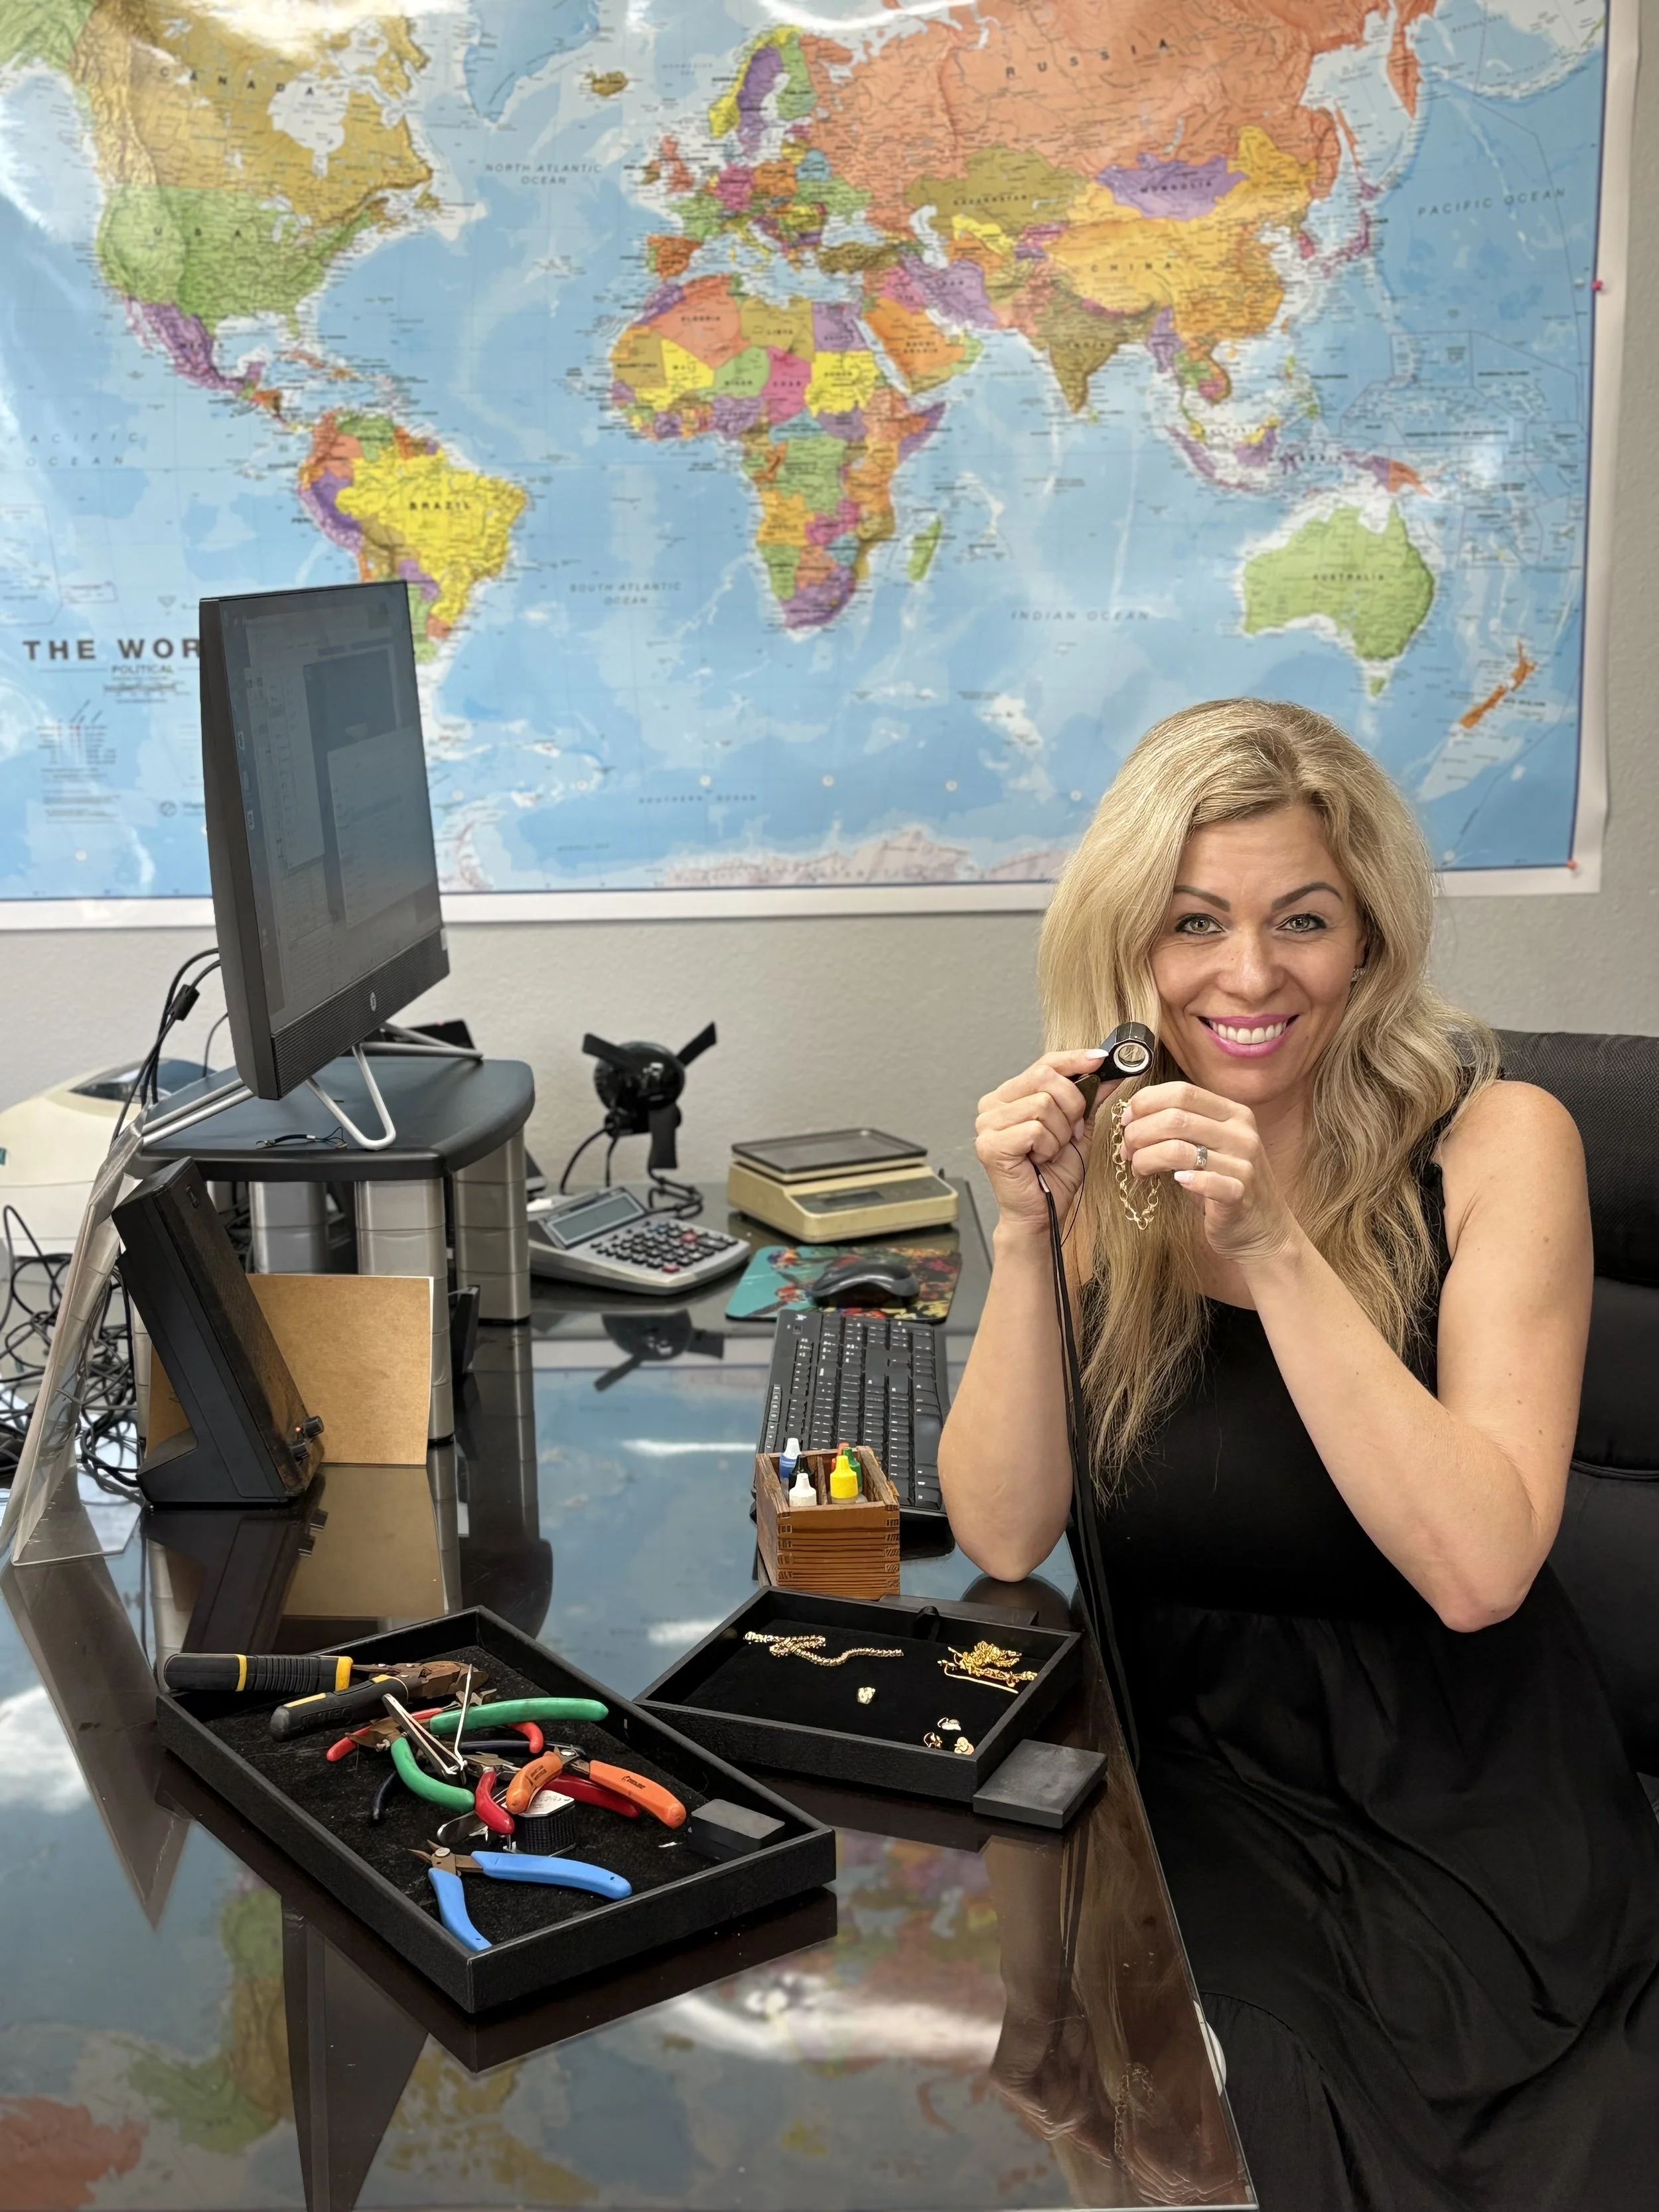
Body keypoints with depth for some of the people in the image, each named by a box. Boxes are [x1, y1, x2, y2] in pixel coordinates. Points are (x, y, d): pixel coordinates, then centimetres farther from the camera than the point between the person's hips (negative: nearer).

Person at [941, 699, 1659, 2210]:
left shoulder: (1498, 1145, -7)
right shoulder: (1105, 1163, 1)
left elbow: (1478, 1569, -18)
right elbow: (1003, 1539, -7)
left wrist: (1273, 1247, -25)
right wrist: (1025, 1232, -18)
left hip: (1460, 1816, -1)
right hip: (1188, 1790, 2)